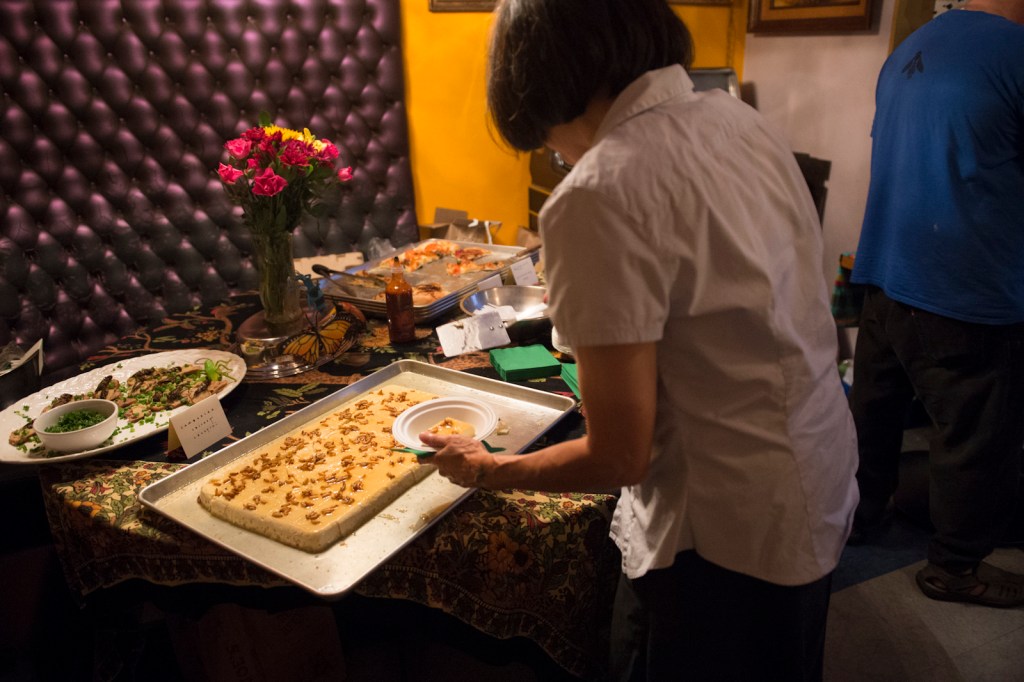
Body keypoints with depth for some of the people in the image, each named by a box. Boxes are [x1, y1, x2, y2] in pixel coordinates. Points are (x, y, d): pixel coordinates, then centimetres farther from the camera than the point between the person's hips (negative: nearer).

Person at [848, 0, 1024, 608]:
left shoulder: (909, 50, 12)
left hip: (886, 276, 8)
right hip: (971, 292, -8)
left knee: (876, 408, 20)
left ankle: (862, 513, 37)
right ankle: (956, 567, 22)